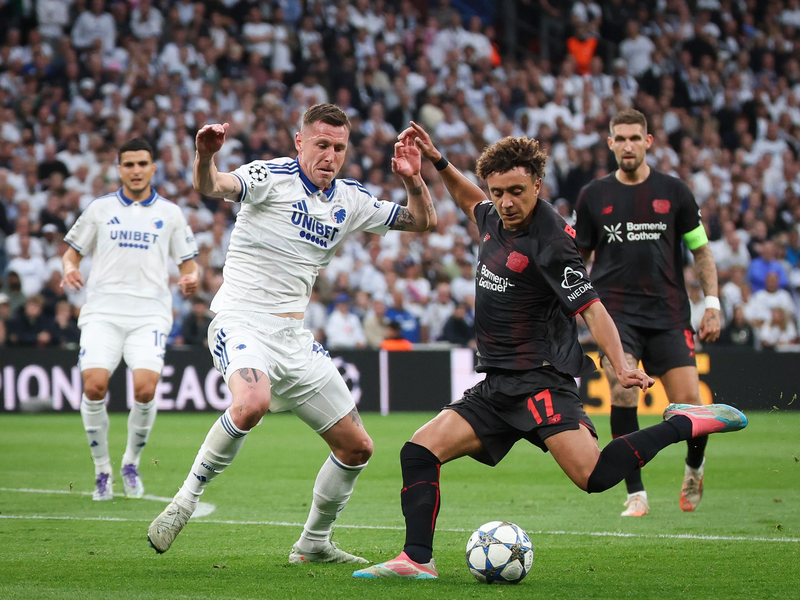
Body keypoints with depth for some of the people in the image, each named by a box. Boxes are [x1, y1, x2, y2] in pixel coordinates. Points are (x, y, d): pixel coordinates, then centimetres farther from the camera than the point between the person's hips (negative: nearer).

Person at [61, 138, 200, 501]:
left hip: (149, 313, 0)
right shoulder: (100, 208, 12)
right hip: (102, 311, 0)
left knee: (145, 389, -19)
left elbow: (188, 263, 15)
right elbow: (72, 251, 16)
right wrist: (69, 269, -6)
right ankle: (102, 470, 1)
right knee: (94, 386, -18)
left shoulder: (169, 213, 13)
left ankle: (131, 464, 7)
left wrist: (190, 278, -8)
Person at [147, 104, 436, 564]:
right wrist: (206, 157, -52)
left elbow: (424, 221, 16)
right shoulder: (272, 177, -9)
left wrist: (414, 180, -5)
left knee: (357, 448, 7)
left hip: (294, 337, 7)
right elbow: (213, 187, -29)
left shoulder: (350, 200, 10)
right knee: (253, 404, -39)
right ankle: (186, 500, -21)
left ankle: (314, 543, 27)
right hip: (243, 322, -7)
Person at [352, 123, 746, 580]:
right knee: (420, 451, -5)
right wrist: (438, 162, 26)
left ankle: (684, 424, -9)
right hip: (496, 387, 8)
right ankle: (418, 560, -5)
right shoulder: (496, 219, 10)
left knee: (593, 476, -25)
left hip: (540, 379, -8)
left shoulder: (550, 242, -15)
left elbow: (590, 306, -21)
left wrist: (621, 364, -34)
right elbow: (472, 202, 36)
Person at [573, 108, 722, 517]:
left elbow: (701, 250, 10)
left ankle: (694, 465, 27)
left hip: (668, 313, 0)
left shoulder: (673, 191, 5)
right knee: (622, 389, -22)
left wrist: (712, 304, 1)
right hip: (616, 311, 0)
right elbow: (578, 257, 16)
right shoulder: (594, 196, 7)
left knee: (689, 405, -8)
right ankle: (636, 494, -13)